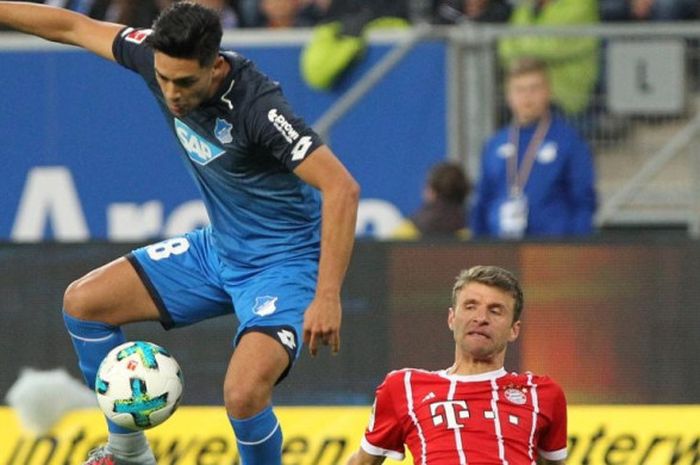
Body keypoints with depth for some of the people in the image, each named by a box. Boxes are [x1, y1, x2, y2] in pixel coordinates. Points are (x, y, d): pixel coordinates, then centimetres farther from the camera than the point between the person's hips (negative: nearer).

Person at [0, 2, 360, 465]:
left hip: (283, 264, -8)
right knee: (83, 302, 9)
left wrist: (327, 298, -40)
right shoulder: (160, 57, -13)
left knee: (243, 393, -29)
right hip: (217, 249, 8)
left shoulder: (257, 106, -33)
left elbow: (342, 188, -36)